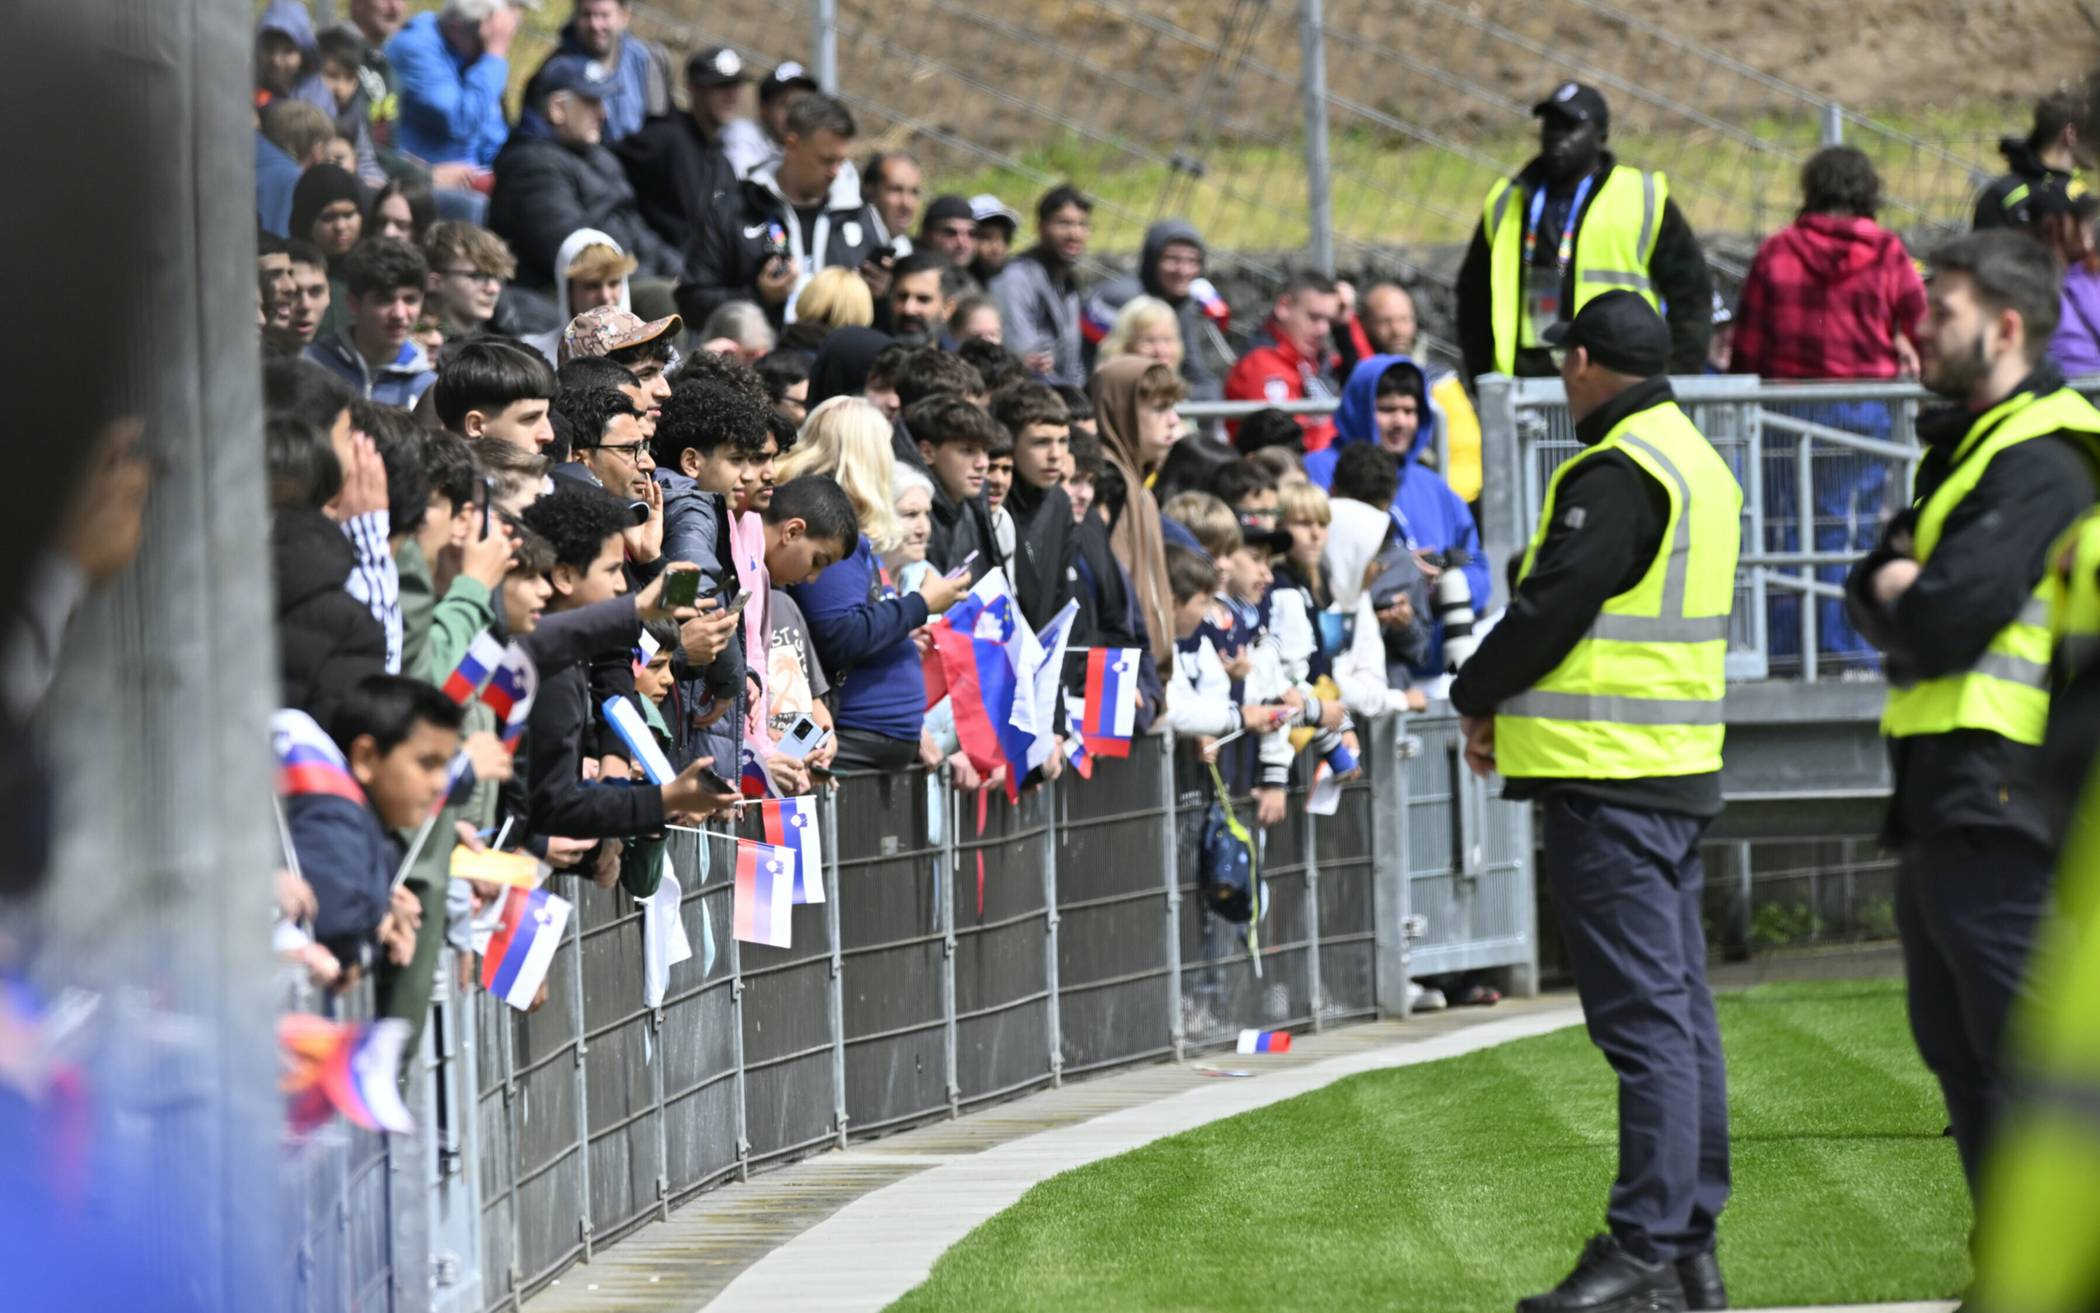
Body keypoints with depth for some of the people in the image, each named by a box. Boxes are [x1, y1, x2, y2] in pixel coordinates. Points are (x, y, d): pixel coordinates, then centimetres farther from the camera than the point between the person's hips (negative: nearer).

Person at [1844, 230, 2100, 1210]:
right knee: (1957, 1049, 13)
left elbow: (1942, 624, -20)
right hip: (1943, 800, 10)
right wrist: (1898, 592, -5)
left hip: (1997, 797, -10)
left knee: (2021, 1059, -9)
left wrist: (1898, 600, 2)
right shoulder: (1959, 449, 20)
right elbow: (1871, 596, 18)